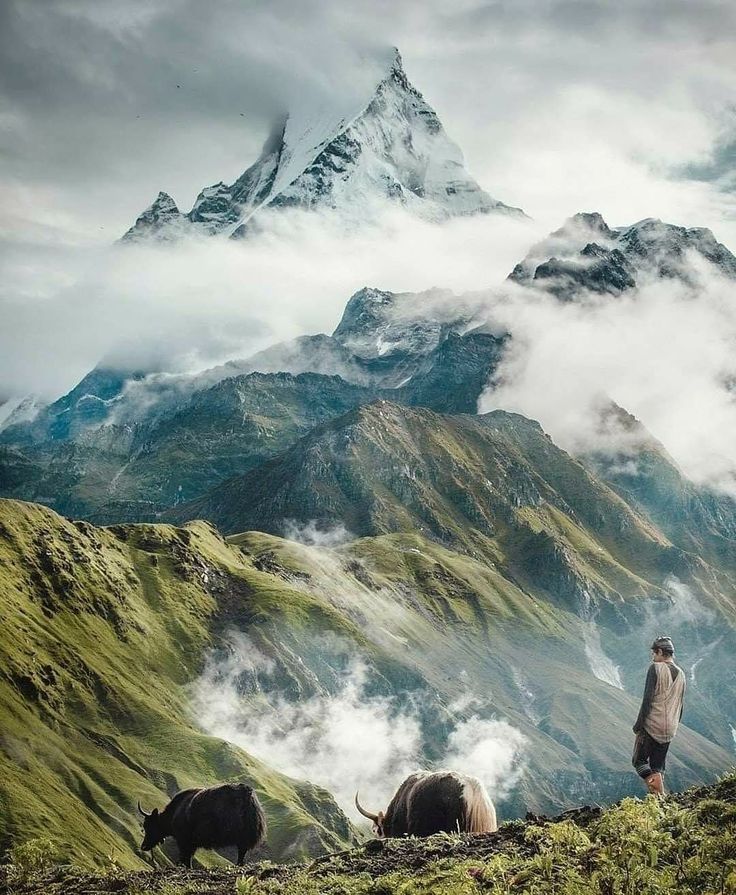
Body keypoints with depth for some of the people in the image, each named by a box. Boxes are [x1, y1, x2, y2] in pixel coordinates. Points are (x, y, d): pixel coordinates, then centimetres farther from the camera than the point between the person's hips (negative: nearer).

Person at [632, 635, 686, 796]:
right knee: (658, 766, 14)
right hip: (669, 731, 6)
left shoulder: (656, 668, -9)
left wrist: (639, 724, -10)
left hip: (652, 725, -6)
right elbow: (680, 705, 16)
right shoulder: (681, 674, 12)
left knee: (639, 761, 2)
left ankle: (658, 791, -19)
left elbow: (648, 699, -15)